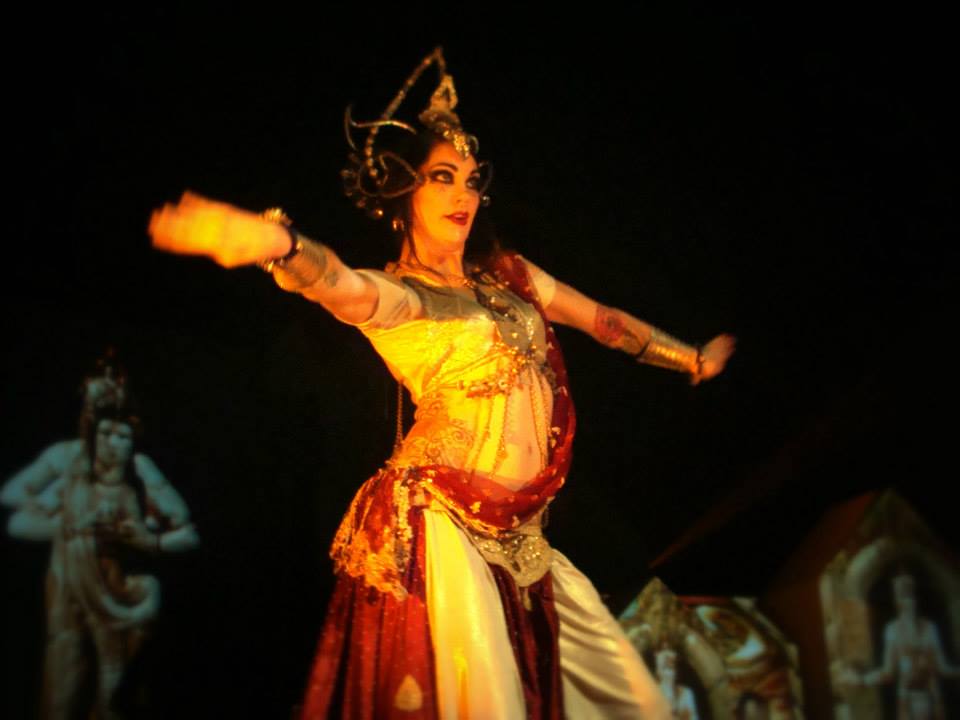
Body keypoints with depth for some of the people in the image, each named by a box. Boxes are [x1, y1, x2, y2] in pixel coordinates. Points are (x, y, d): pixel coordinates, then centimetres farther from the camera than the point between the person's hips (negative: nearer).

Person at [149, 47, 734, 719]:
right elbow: (342, 286, -29)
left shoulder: (509, 275, 15)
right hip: (442, 527, -7)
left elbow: (605, 319, 26)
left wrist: (693, 358, 34)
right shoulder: (395, 296, -6)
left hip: (518, 533, 7)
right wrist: (275, 241, -52)